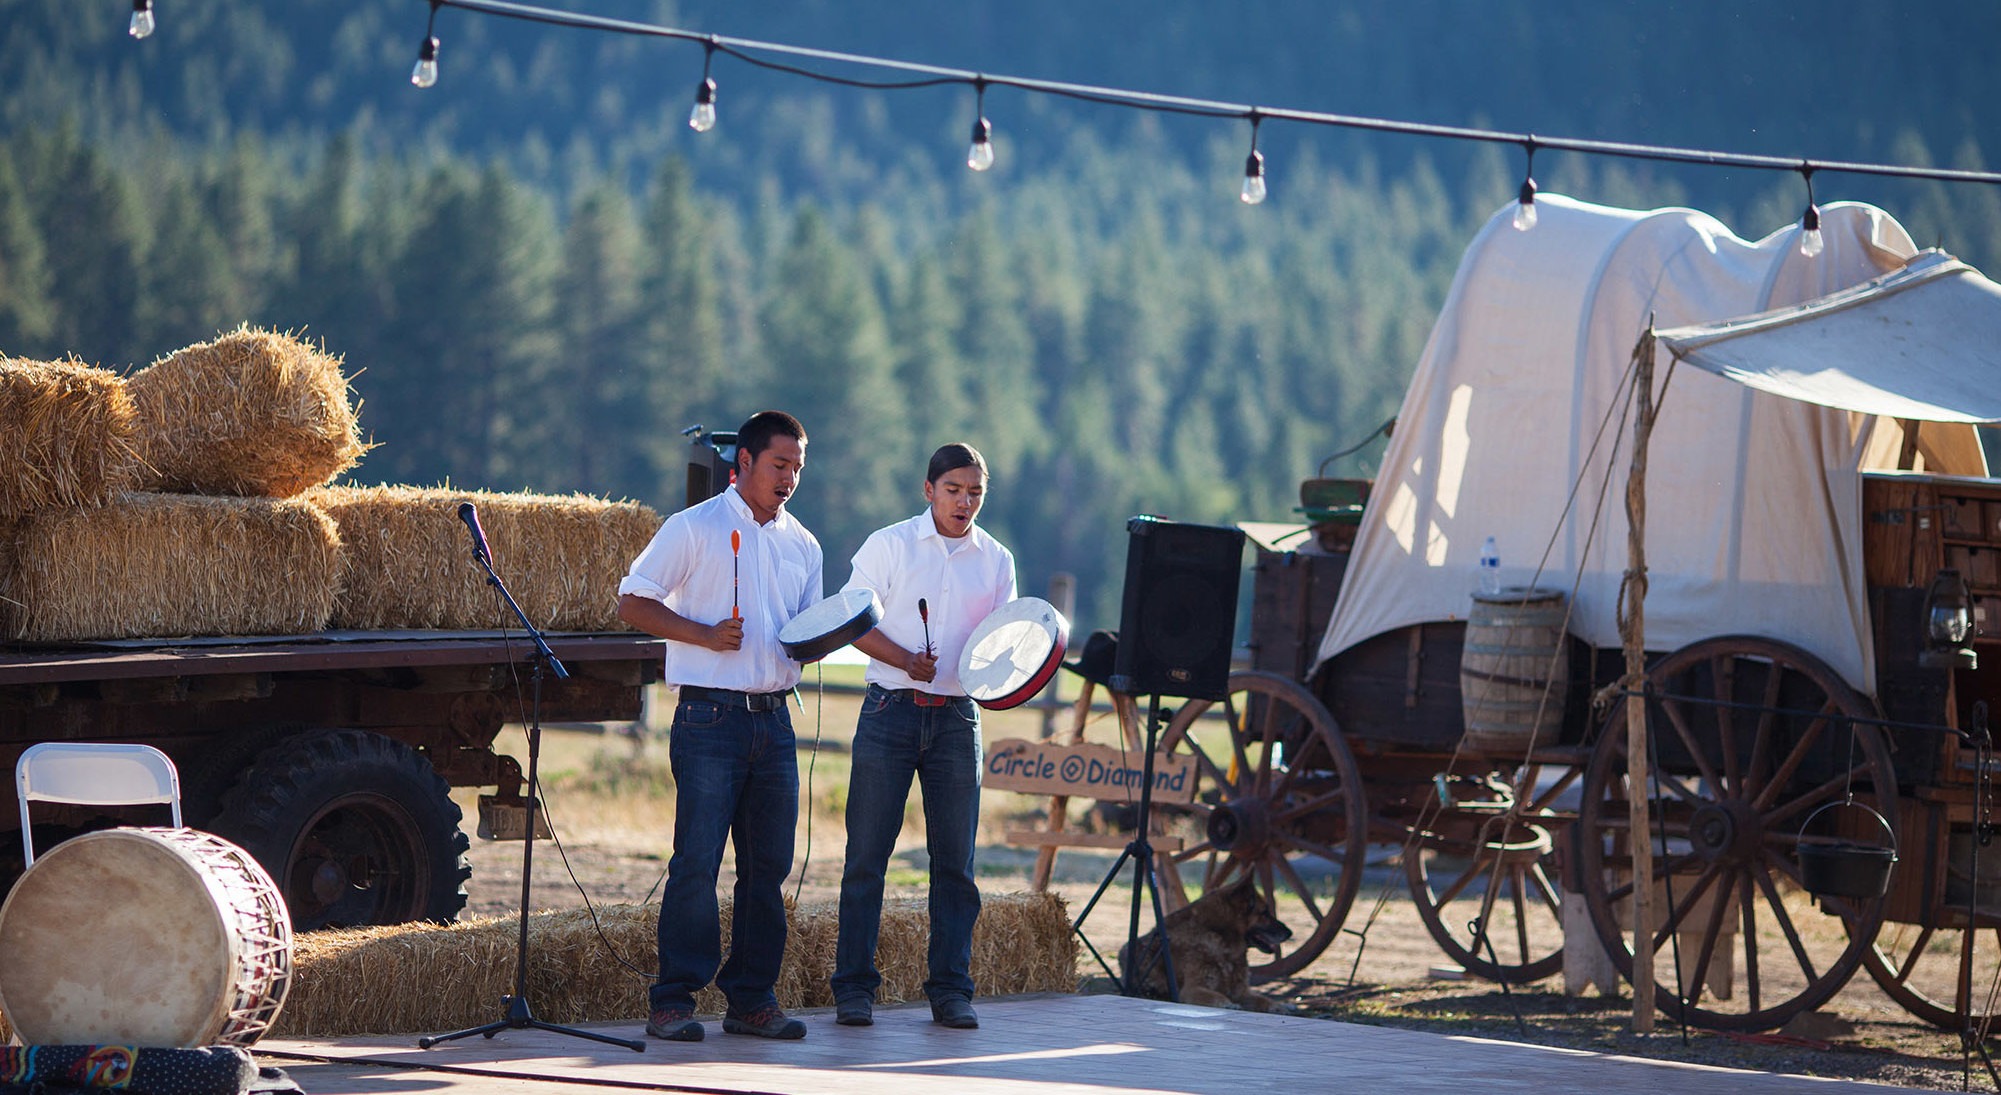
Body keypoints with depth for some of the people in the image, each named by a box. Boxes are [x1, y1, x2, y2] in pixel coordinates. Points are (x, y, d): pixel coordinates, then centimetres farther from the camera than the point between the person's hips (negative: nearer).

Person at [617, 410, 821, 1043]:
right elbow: (631, 603, -2)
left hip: (774, 718, 6)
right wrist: (705, 634, -14)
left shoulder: (803, 546, 17)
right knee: (697, 862, -9)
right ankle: (673, 1002, -5)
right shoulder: (694, 528, 0)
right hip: (710, 715, -6)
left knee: (769, 865, 4)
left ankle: (752, 999, 11)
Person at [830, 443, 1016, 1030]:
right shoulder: (889, 545, 2)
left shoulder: (996, 559, 11)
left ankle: (950, 988, 8)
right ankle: (854, 987, 2)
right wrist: (906, 660, -16)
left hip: (957, 717, 3)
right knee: (867, 853, -3)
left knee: (954, 859, 2)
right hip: (891, 711, -3)